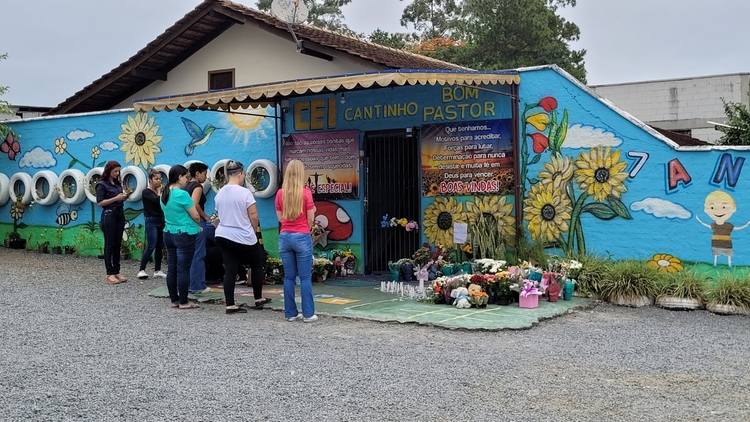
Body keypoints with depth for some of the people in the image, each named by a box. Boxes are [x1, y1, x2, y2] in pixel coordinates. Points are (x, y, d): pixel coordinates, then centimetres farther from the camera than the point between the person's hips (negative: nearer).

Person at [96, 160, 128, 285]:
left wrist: (124, 197, 2)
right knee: (109, 244, -3)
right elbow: (100, 202, -12)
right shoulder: (102, 185, -6)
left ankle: (116, 272, 13)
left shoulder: (118, 183, 14)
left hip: (120, 214, 7)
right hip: (109, 215, -7)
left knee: (117, 244, 8)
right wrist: (116, 198, -16)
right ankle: (109, 274, -1)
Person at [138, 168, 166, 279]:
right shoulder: (146, 192, -6)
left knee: (160, 247, 6)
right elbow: (157, 201, -20)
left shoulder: (159, 191, 12)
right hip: (151, 221, -7)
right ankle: (142, 270, -5)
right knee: (151, 246, -11)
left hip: (161, 221, 7)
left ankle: (157, 270, 12)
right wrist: (159, 191, -7)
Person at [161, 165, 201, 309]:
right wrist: (196, 224, 10)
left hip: (169, 233, 8)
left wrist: (192, 225, 19)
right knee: (183, 269, -3)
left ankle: (174, 300, 16)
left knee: (172, 268, 9)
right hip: (184, 235, -8)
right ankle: (183, 302, 2)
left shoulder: (164, 194, 8)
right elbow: (196, 216, -13)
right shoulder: (182, 194, -18)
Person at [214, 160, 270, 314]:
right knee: (257, 265, 14)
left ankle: (230, 305, 3)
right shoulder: (245, 192, -15)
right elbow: (254, 216, -14)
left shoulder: (219, 194, 5)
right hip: (243, 238, -6)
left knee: (230, 270, 5)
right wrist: (253, 231, 4)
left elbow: (221, 215, 14)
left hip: (223, 236, 6)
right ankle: (258, 300, 22)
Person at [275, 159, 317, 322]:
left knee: (289, 277, 9)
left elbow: (280, 217, 11)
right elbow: (310, 218, -3)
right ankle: (308, 314, 2)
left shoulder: (280, 193, 3)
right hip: (302, 237, -4)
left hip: (285, 237, 4)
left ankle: (290, 313, 13)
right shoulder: (305, 192, -8)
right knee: (305, 277, 1)